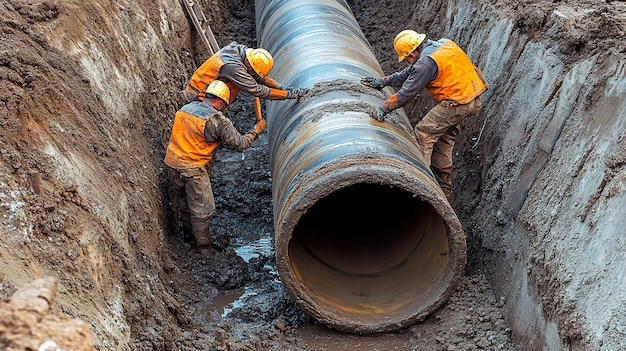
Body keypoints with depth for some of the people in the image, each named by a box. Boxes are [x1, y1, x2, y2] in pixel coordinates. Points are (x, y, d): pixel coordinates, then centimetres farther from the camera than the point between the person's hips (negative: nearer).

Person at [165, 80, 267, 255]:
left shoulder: (185, 108, 4)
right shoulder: (218, 120, -16)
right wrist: (257, 130, 4)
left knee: (183, 199, 26)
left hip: (171, 161, 7)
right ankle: (203, 244, 21)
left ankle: (188, 229, 46)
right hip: (192, 168, -7)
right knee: (202, 207, 9)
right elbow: (240, 144, -11)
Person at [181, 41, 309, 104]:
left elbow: (261, 77, 3)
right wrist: (290, 94, -28)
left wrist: (281, 87, -6)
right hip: (200, 99, -9)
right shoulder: (233, 67, -34)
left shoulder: (240, 49, -9)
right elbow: (258, 90, -31)